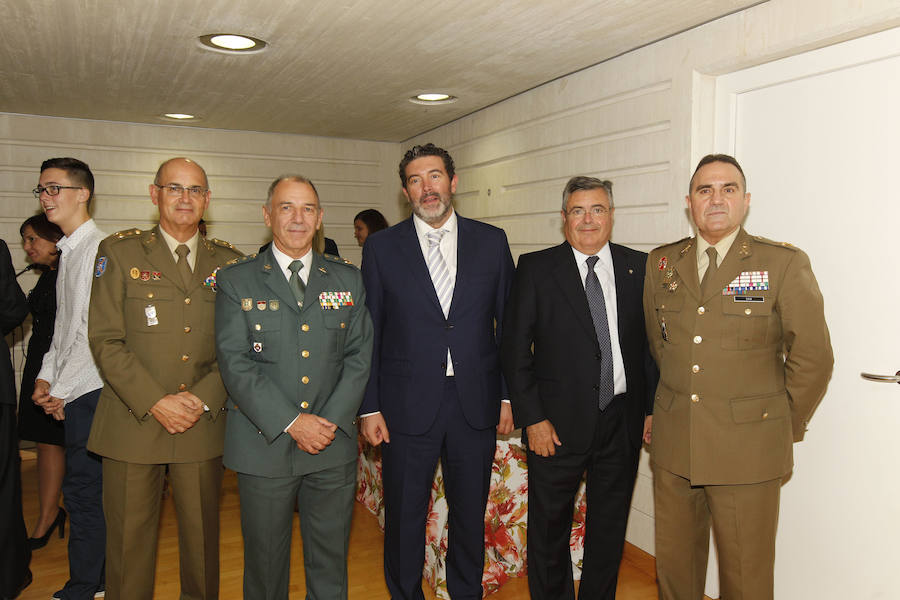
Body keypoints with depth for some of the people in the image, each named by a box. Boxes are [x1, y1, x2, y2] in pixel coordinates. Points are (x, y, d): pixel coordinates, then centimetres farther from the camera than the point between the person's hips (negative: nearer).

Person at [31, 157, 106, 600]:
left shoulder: (99, 249, -14)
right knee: (88, 489, 15)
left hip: (90, 392, -9)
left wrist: (61, 389, -12)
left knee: (83, 490, 0)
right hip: (71, 392, 9)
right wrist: (46, 377, 11)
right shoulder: (68, 251, 15)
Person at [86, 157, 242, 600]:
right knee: (129, 539, 8)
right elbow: (105, 341, -5)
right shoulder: (119, 251, 1)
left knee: (202, 534, 13)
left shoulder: (227, 261, 6)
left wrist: (203, 398, -10)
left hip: (204, 424, 2)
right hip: (132, 424, -1)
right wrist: (155, 402, -13)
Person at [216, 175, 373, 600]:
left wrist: (331, 421, -9)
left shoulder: (348, 279, 7)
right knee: (265, 561, 13)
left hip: (334, 450, 2)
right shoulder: (236, 281, 1)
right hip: (264, 446, -1)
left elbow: (359, 356, 3)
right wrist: (290, 423, -15)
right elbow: (235, 364, -8)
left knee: (330, 564, 13)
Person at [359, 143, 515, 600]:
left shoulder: (491, 241, 3)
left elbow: (508, 323, 5)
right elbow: (368, 334, 0)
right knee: (404, 519, 12)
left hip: (476, 404, 2)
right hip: (408, 405, -1)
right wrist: (370, 408, -3)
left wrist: (508, 395, 2)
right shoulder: (382, 248, 0)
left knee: (471, 515, 16)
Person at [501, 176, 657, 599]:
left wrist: (651, 407, 3)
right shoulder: (535, 268, -4)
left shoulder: (639, 267, 4)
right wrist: (532, 418, -11)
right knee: (549, 529, 12)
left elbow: (652, 342, 8)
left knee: (609, 528, 18)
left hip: (622, 422, 3)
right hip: (558, 424, -2)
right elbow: (514, 350, -6)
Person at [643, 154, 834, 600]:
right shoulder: (661, 263, 7)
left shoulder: (785, 264, -5)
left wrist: (785, 426, 3)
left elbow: (813, 358, -2)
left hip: (748, 450, -3)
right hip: (673, 445, 3)